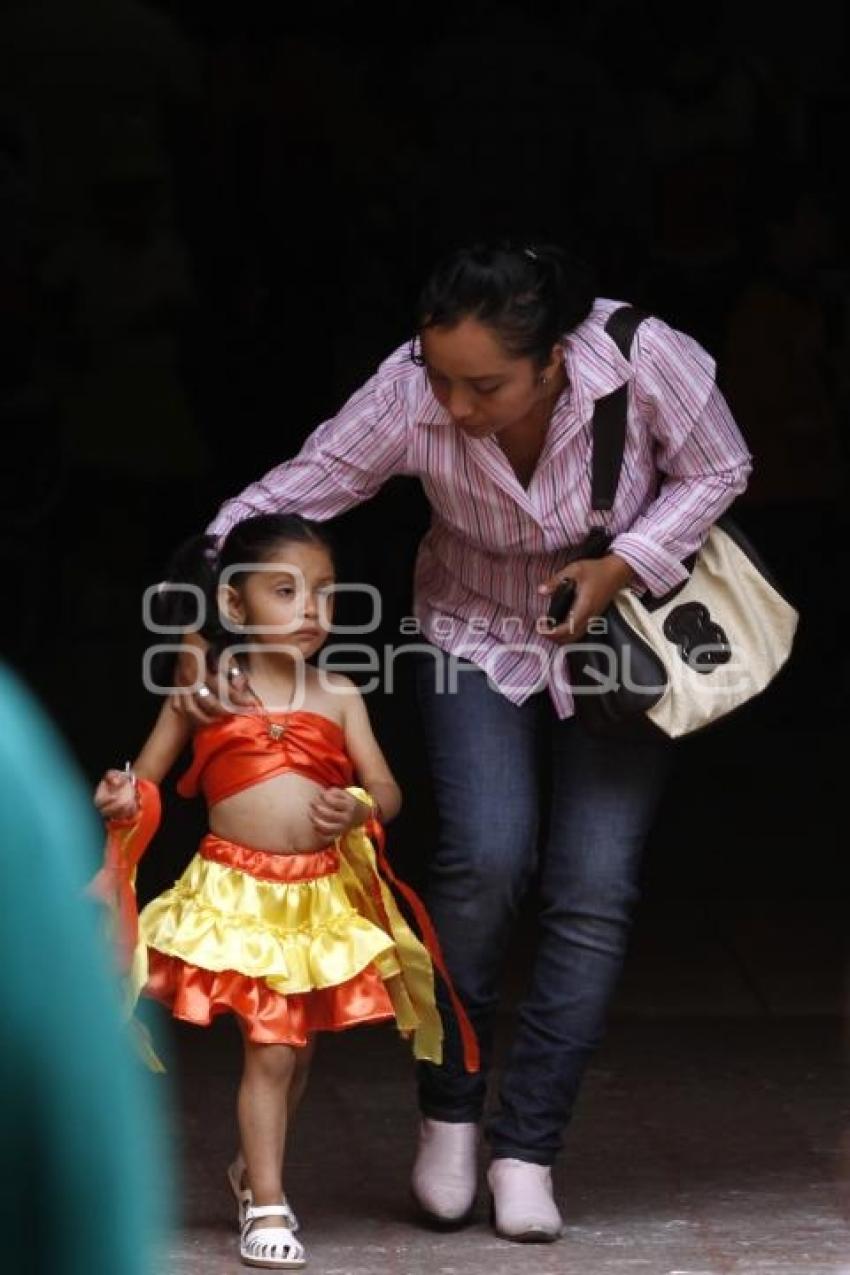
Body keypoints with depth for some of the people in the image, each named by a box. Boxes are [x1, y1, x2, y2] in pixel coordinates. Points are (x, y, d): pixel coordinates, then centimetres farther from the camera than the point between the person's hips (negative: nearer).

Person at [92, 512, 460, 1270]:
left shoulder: (338, 697, 5)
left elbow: (388, 792, 2)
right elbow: (147, 780, 6)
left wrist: (358, 808, -21)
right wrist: (124, 801, -17)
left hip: (323, 897, 3)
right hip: (237, 894, -3)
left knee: (295, 1047, 12)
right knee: (271, 1047, -6)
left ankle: (256, 1167, 35)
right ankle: (266, 1206, 3)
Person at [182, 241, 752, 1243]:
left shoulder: (643, 361, -29)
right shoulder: (410, 397, -28)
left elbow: (716, 472, -11)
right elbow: (283, 501, -22)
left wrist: (622, 567, -25)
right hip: (476, 639, 0)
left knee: (595, 889, -9)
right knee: (486, 857, -21)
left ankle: (527, 1149, 3)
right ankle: (448, 1113, 0)